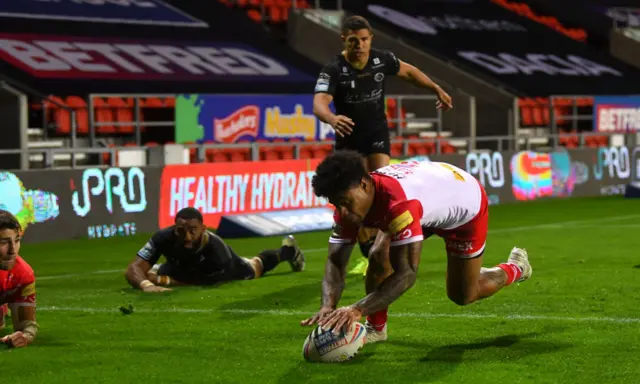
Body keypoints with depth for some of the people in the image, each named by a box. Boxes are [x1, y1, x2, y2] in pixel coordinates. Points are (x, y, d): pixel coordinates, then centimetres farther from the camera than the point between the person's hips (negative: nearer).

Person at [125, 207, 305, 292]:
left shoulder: (217, 251, -50)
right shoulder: (164, 238, -46)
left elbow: (202, 282, -37)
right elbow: (135, 268, -52)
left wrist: (165, 281, -43)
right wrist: (146, 284, -74)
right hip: (180, 263, 2)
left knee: (253, 269, 30)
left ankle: (287, 251, 62)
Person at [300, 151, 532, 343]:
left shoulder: (398, 202, -48)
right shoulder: (349, 201, -26)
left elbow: (407, 273, -51)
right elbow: (335, 262, -26)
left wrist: (358, 309, -60)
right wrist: (328, 306, -46)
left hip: (467, 203, -6)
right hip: (431, 203, 6)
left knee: (462, 296, 6)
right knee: (379, 257, -16)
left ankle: (516, 268, 34)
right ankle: (376, 328, 6)